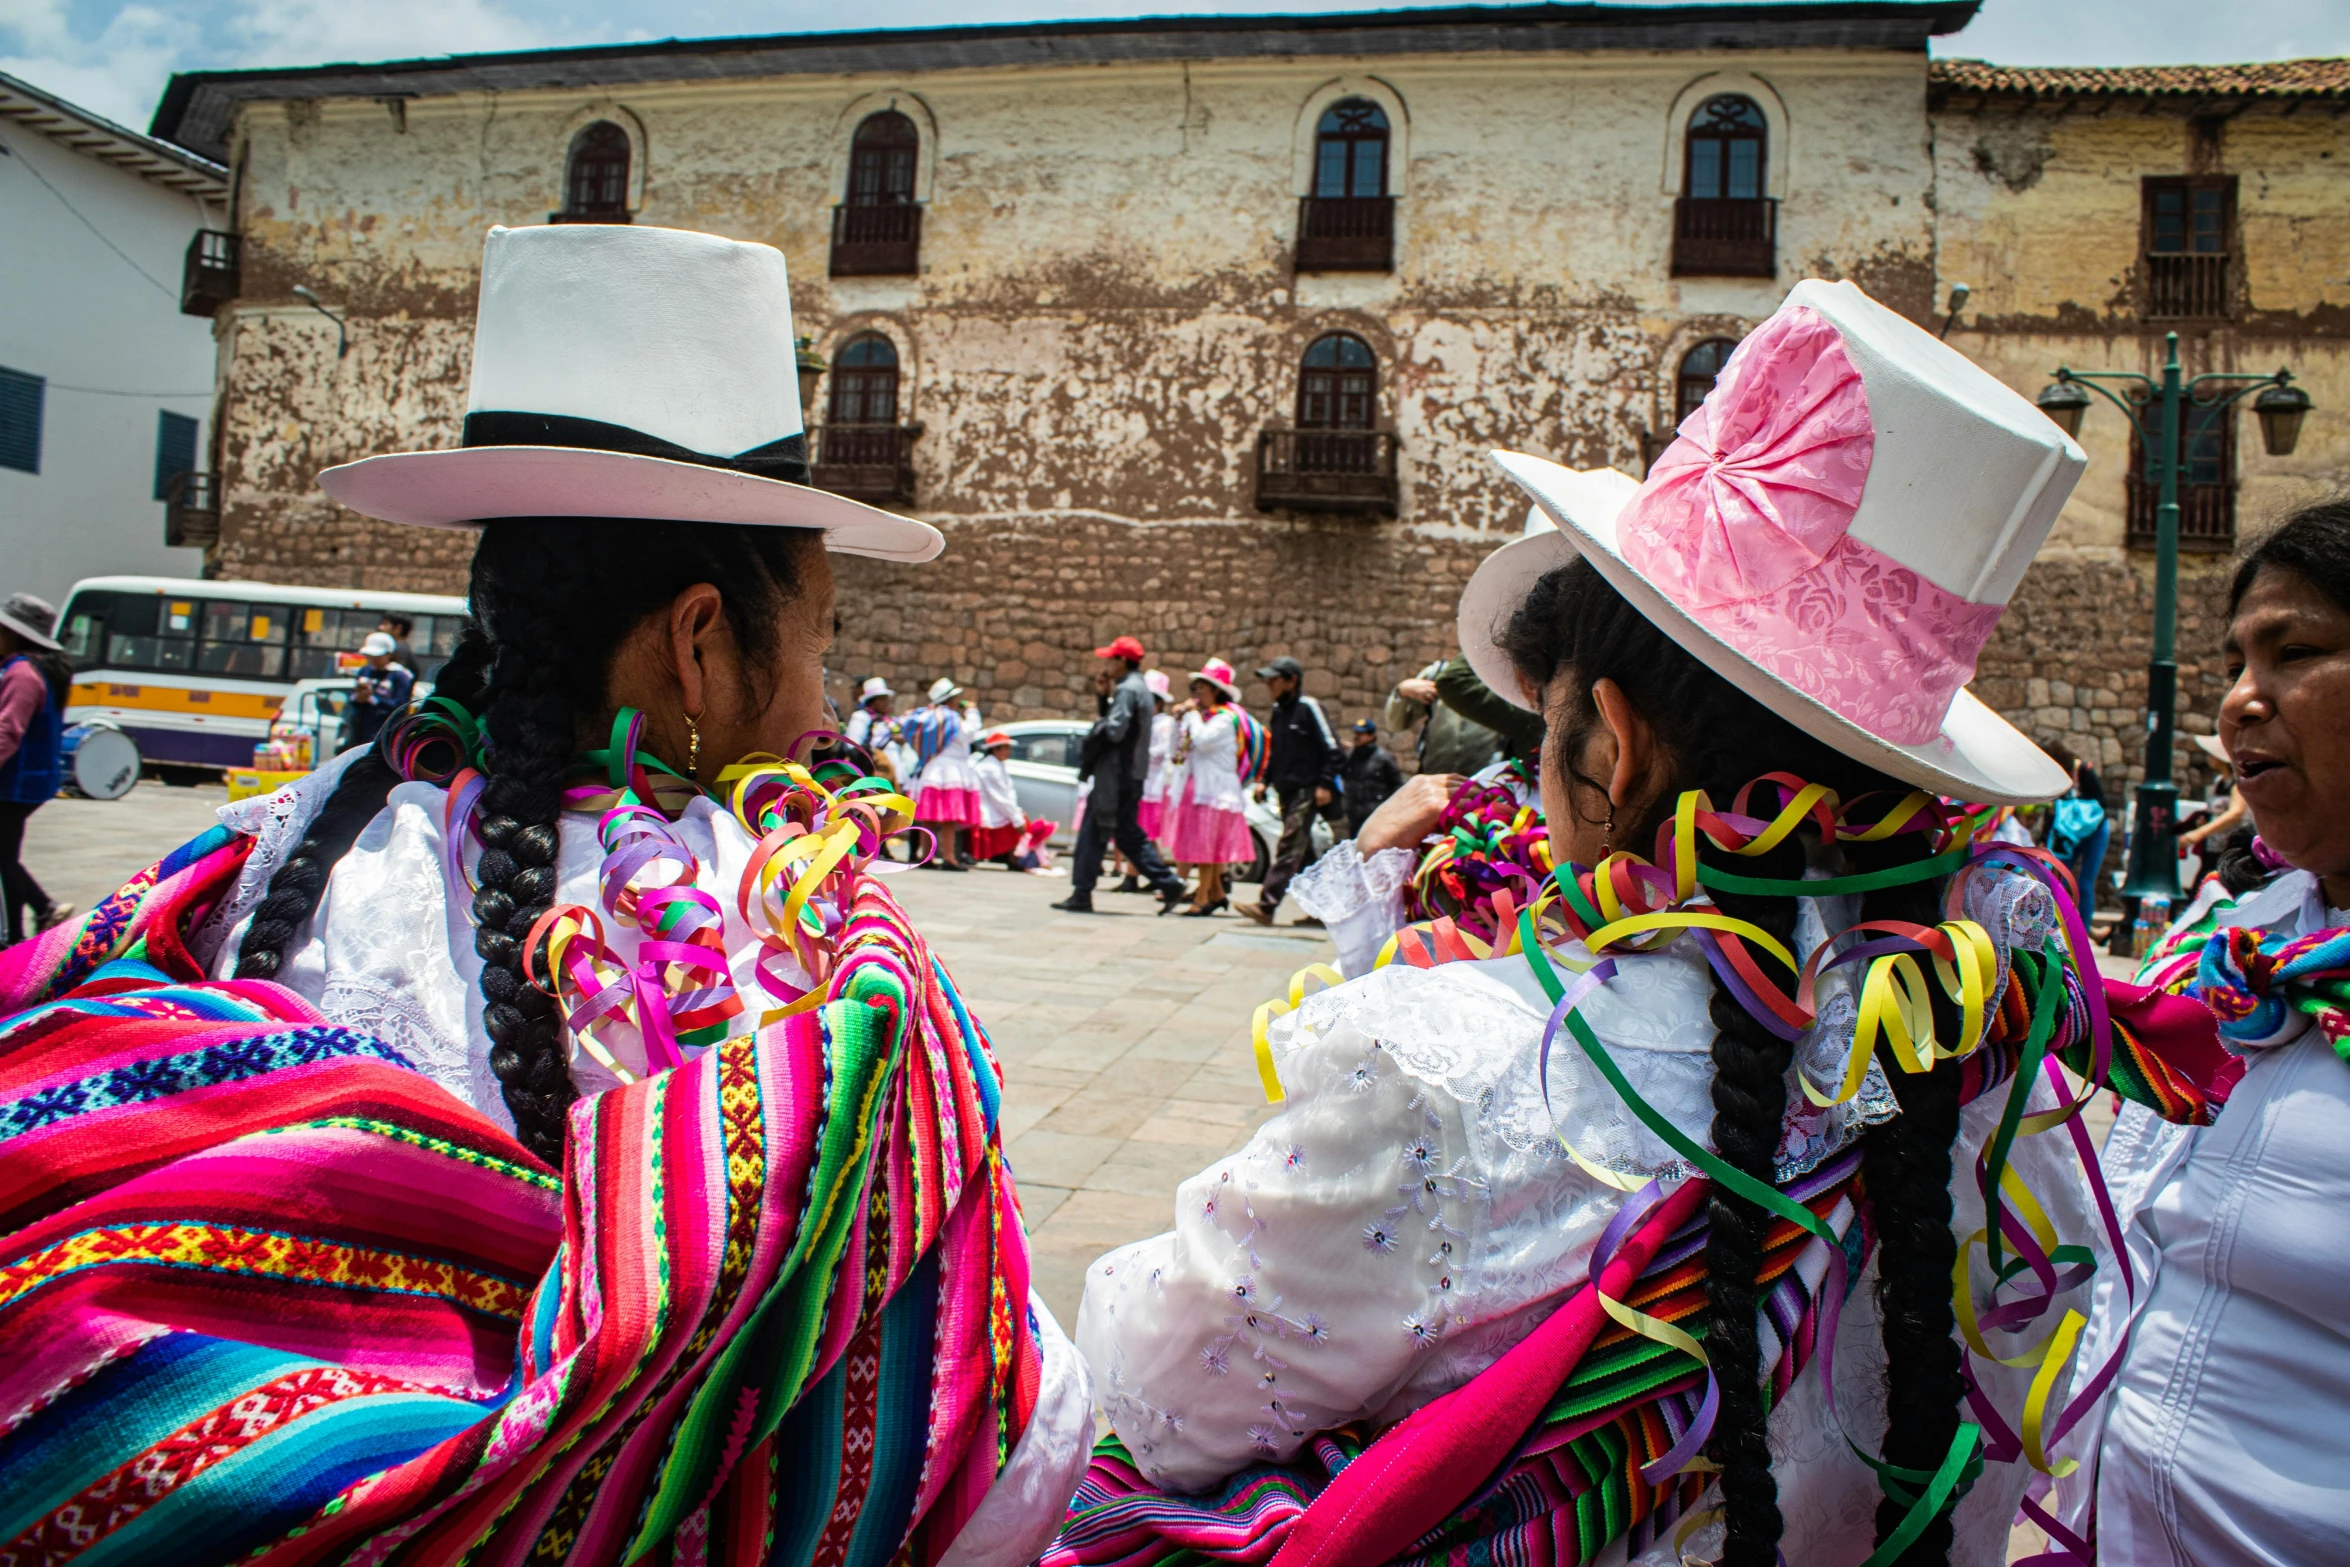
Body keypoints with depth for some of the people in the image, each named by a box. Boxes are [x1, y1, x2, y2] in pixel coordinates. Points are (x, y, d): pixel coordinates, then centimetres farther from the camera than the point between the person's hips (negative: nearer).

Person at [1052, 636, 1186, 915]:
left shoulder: (1127, 689, -13)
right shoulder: (1138, 687, 18)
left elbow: (1114, 730, -22)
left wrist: (1097, 726, -3)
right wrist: (1101, 695, 11)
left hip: (1116, 774, -10)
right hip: (1131, 774, 10)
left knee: (1093, 832, -4)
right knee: (1128, 834, 12)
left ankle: (1082, 894, 0)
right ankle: (1168, 884, 8)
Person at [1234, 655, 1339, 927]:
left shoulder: (1308, 707, -9)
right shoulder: (1278, 710, 15)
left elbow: (1331, 748, -11)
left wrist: (1325, 784, -16)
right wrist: (1264, 780, 14)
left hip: (1306, 792, -9)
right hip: (1287, 792, 9)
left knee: (1288, 848, -13)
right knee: (1302, 851, 12)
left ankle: (1266, 905, -19)